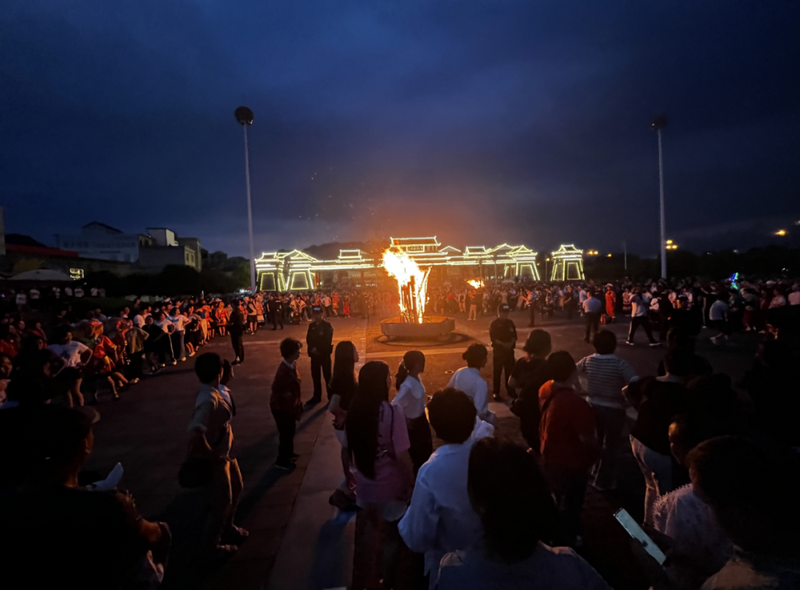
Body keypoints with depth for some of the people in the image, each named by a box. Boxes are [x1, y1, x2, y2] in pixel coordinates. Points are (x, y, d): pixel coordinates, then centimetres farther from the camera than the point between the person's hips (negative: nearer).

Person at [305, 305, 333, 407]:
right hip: (314, 354, 4)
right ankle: (317, 396, 22)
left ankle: (331, 396, 10)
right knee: (315, 375, 9)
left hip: (325, 354, -4)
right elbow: (308, 339, 5)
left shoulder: (327, 325, -6)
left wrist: (319, 350, -16)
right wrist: (312, 349, -12)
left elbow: (328, 341, -11)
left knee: (327, 375, 0)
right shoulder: (311, 325, 8)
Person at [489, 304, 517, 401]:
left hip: (509, 350, 5)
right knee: (497, 372, 1)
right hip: (498, 350, -5)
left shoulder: (510, 323, 8)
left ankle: (510, 390, 28)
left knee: (510, 371, 13)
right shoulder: (494, 324, -9)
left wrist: (511, 343, -10)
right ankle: (496, 392, 9)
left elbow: (514, 335, 9)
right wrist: (503, 344, -23)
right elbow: (493, 338, -14)